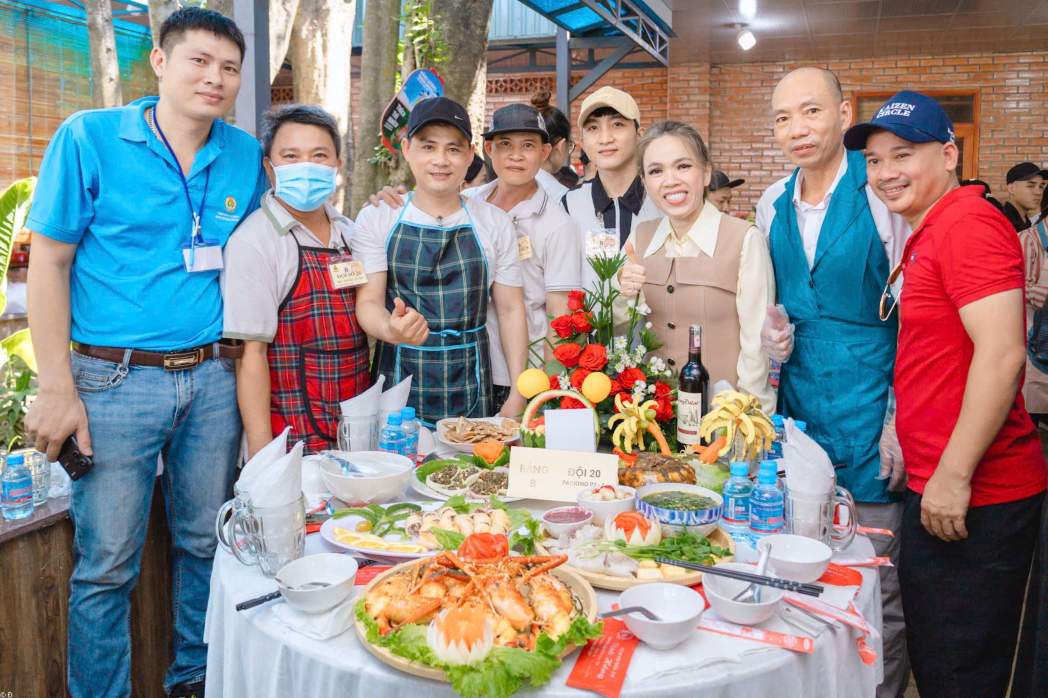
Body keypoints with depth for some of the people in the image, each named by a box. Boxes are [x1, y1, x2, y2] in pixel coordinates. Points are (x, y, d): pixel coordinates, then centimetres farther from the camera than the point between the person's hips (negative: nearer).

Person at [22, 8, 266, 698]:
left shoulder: (246, 157, 7)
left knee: (208, 545, 14)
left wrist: (241, 362, 4)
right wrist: (57, 387, -9)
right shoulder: (90, 137, -3)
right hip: (116, 380, -3)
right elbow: (49, 261, -4)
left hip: (213, 379, 4)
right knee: (107, 565, 4)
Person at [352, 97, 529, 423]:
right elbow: (368, 302, -6)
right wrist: (390, 330, -31)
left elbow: (510, 310, 6)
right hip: (396, 395, -1)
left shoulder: (495, 223, 3)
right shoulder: (375, 219, 0)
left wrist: (518, 396, -1)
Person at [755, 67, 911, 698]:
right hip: (797, 409, 5)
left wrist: (900, 418, -11)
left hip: (869, 416, -5)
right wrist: (770, 332, -3)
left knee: (876, 583, 4)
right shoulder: (772, 205, 8)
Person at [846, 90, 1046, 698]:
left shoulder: (969, 222, -15)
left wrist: (953, 475, -22)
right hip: (934, 487, 10)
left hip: (971, 497, -10)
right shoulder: (926, 235, 16)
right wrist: (903, 436, 19)